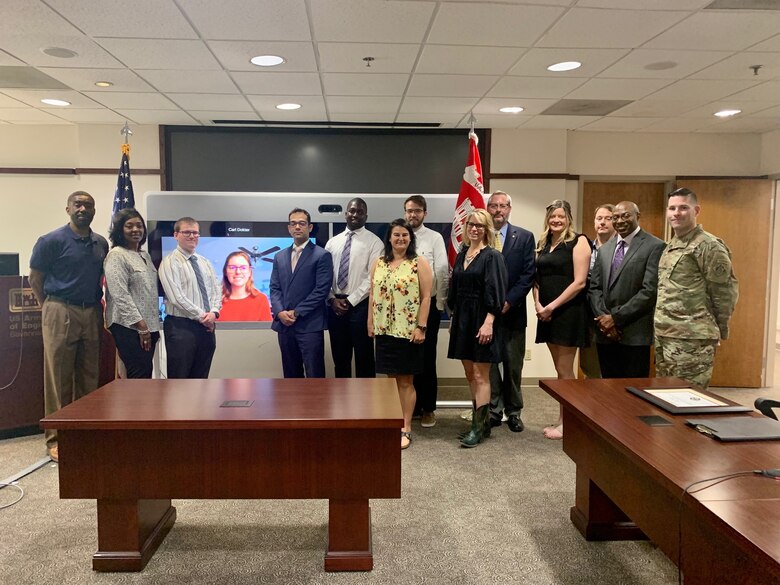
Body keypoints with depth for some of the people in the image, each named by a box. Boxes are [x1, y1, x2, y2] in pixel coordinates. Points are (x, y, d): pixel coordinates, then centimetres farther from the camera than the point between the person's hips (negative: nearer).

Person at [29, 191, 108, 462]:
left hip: (92, 314, 5)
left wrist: (97, 305, 12)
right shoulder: (52, 241, -6)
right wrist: (50, 307, 6)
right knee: (58, 378, 0)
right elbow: (35, 279, 1)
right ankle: (56, 439, 9)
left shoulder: (101, 244, 8)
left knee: (89, 378, 10)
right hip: (60, 314, -5)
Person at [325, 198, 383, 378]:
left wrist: (350, 301, -13)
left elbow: (373, 277, -10)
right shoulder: (332, 242, 12)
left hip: (360, 305, -4)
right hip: (335, 305, 4)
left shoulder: (373, 242, -2)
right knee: (340, 357, 13)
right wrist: (332, 299, -6)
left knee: (364, 357, 3)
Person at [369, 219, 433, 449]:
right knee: (390, 379, 10)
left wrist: (421, 327, -14)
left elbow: (426, 297, -7)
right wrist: (370, 323, 6)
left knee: (406, 381, 4)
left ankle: (405, 429, 13)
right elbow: (372, 295, 11)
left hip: (409, 331, -4)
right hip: (384, 330, 4)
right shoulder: (378, 263, 9)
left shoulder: (420, 263, -3)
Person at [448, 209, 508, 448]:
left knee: (480, 375, -2)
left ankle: (479, 426, 5)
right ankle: (481, 422, 21)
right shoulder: (461, 255, 13)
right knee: (470, 374, 11)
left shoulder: (492, 256, -8)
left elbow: (495, 292, -14)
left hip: (482, 320, -7)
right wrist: (453, 318, 14)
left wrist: (488, 322, -21)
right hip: (462, 319, 7)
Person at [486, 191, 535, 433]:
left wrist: (509, 301, -12)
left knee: (513, 365, 8)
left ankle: (513, 411, 21)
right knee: (488, 363, 6)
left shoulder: (524, 237, 4)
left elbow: (528, 274, -2)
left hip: (512, 311, 0)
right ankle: (494, 410, 17)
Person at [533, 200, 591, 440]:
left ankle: (566, 422, 11)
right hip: (547, 313, 6)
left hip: (568, 312, -6)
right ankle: (562, 419, 21)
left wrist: (552, 306, -15)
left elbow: (579, 282, -14)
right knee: (560, 370, 12)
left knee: (565, 371, 0)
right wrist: (538, 304, -4)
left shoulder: (578, 242, -6)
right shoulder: (543, 244, 13)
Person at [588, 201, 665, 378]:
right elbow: (594, 287, 12)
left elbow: (650, 291, -13)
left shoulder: (654, 247, -5)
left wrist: (616, 318, -13)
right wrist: (603, 318, -5)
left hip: (635, 335, -5)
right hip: (605, 332, 6)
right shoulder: (605, 248, 16)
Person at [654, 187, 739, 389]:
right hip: (663, 335, 8)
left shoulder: (708, 246, -11)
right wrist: (661, 327, 15)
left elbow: (726, 291, -9)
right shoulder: (670, 246, 14)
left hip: (691, 339, -8)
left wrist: (715, 330, -1)